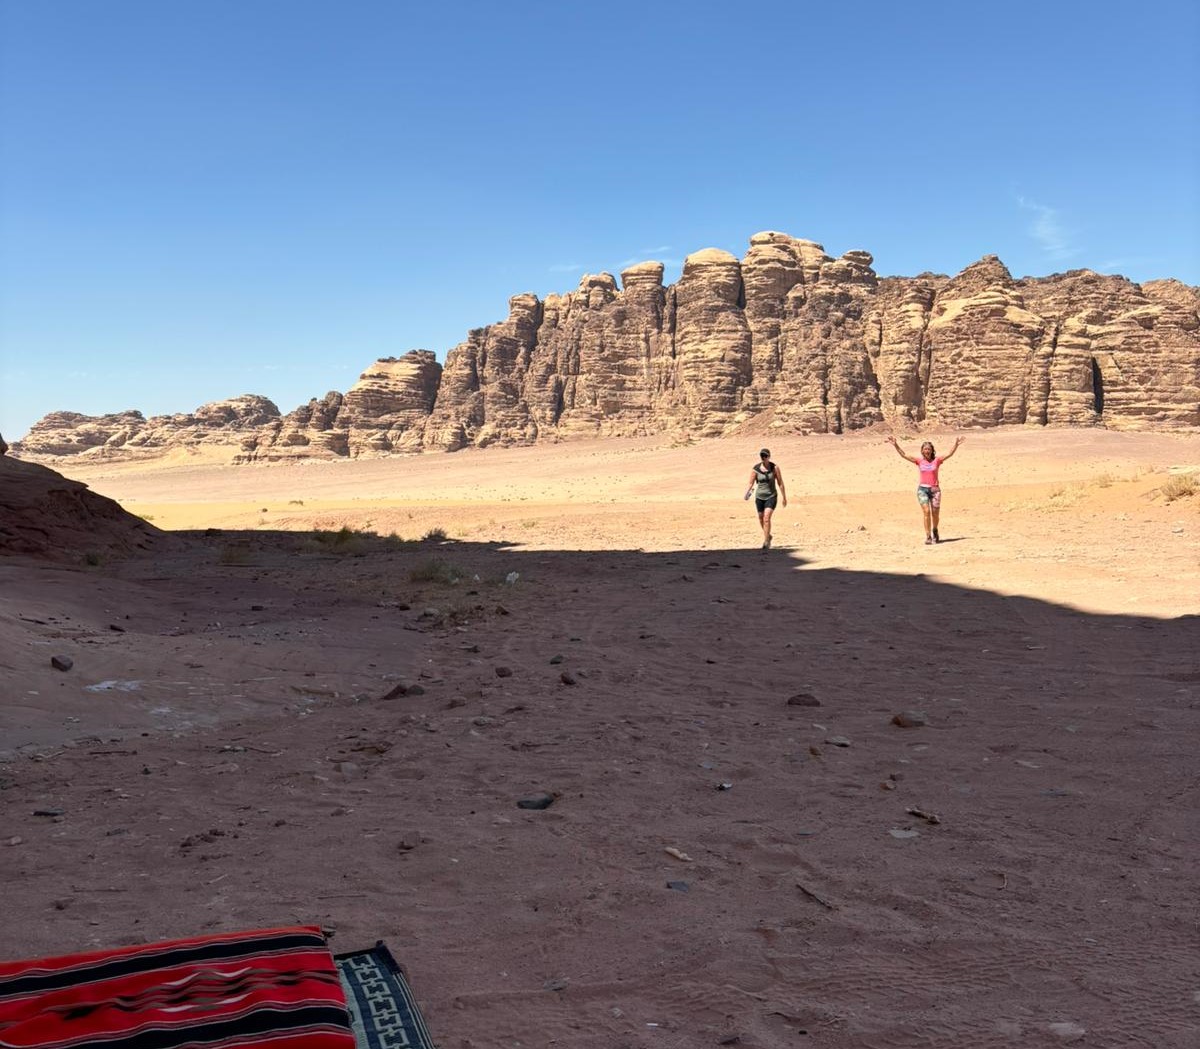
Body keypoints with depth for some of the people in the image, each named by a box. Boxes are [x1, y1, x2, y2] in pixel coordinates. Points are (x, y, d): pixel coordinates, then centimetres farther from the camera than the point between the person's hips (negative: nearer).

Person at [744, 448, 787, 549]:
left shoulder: (775, 468, -7)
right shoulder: (755, 469, -5)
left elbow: (780, 483, -2)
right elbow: (751, 483, -5)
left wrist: (784, 497, 1)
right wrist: (747, 493, -24)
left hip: (771, 496, -3)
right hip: (759, 497, 3)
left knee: (766, 518, -18)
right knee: (761, 519, 14)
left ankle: (766, 542, -14)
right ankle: (768, 536, 41)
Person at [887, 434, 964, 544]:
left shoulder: (936, 460, 3)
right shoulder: (919, 461, 4)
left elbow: (949, 453, -5)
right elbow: (904, 455, 0)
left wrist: (956, 445, -18)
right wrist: (895, 445, -8)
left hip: (935, 489, 1)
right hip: (922, 489, -1)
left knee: (935, 513, 8)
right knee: (926, 511, -16)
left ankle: (935, 531, 37)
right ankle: (928, 537, -12)